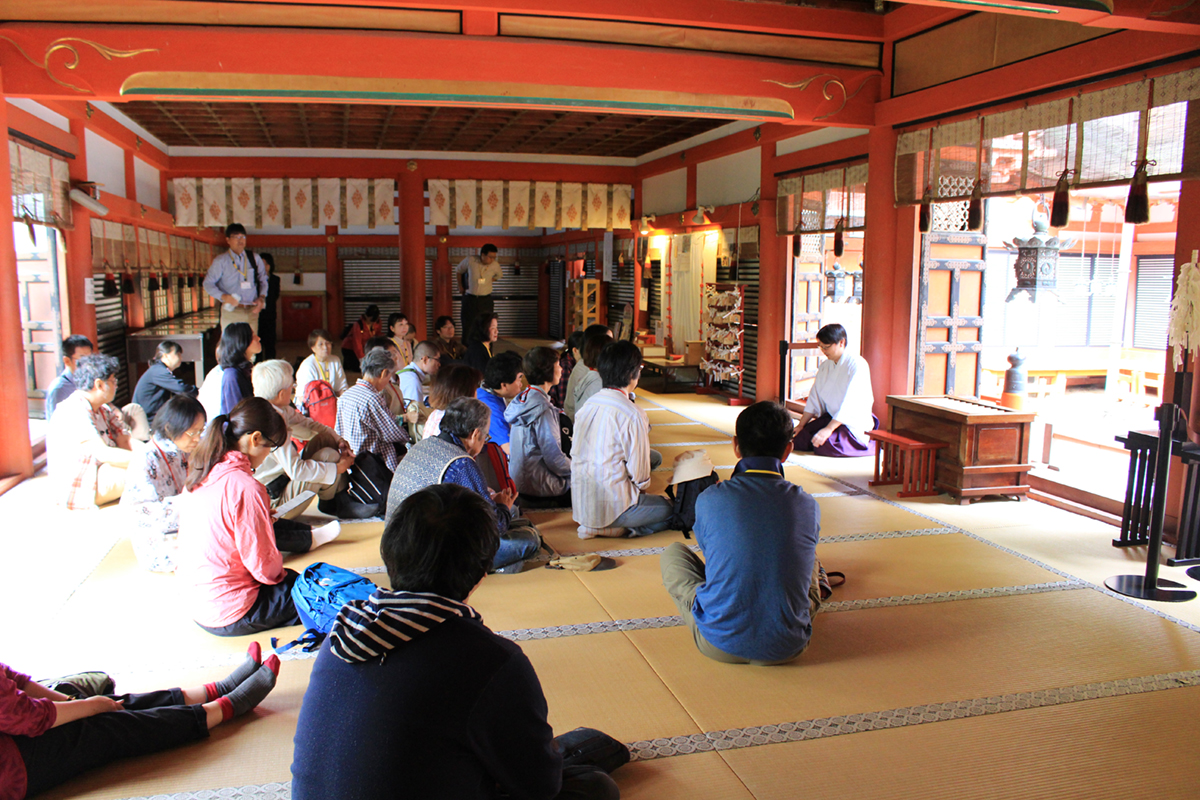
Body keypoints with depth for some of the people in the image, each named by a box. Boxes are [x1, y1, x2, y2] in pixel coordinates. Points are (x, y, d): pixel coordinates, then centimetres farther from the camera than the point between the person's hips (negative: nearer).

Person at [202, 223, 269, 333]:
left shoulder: (255, 259, 12)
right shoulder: (220, 261, 4)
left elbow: (263, 280, 17)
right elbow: (208, 283, 4)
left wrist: (262, 298, -1)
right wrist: (223, 296, -13)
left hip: (252, 311, 3)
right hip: (231, 310, -2)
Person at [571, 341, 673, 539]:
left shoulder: (586, 407, 4)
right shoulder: (632, 415, -18)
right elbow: (639, 473, -14)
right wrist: (641, 487, 11)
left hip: (581, 503, 7)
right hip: (612, 506, -7)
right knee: (670, 508, 12)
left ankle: (593, 526, 12)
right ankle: (618, 529, -1)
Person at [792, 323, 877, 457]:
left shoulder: (857, 364, -16)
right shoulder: (824, 366, 7)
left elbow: (850, 403, -23)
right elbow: (814, 398, 10)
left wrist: (828, 429, -27)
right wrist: (801, 425, 3)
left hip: (855, 422, -7)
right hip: (831, 417, 7)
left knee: (824, 446, -27)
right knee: (800, 439, -12)